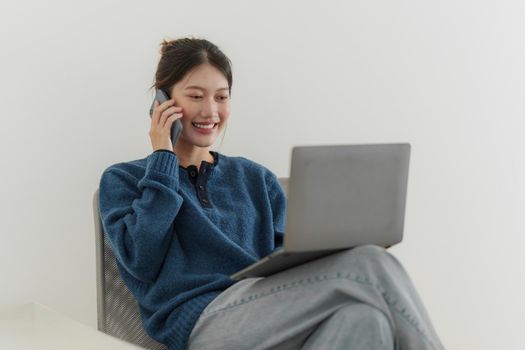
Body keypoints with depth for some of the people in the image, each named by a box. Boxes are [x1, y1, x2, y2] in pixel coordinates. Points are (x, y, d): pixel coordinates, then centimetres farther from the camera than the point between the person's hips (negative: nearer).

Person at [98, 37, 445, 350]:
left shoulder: (255, 178, 25)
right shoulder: (123, 180, 15)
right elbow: (141, 259, -4)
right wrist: (163, 158, 3)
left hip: (273, 318, 5)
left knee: (365, 317, -34)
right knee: (371, 266, -27)